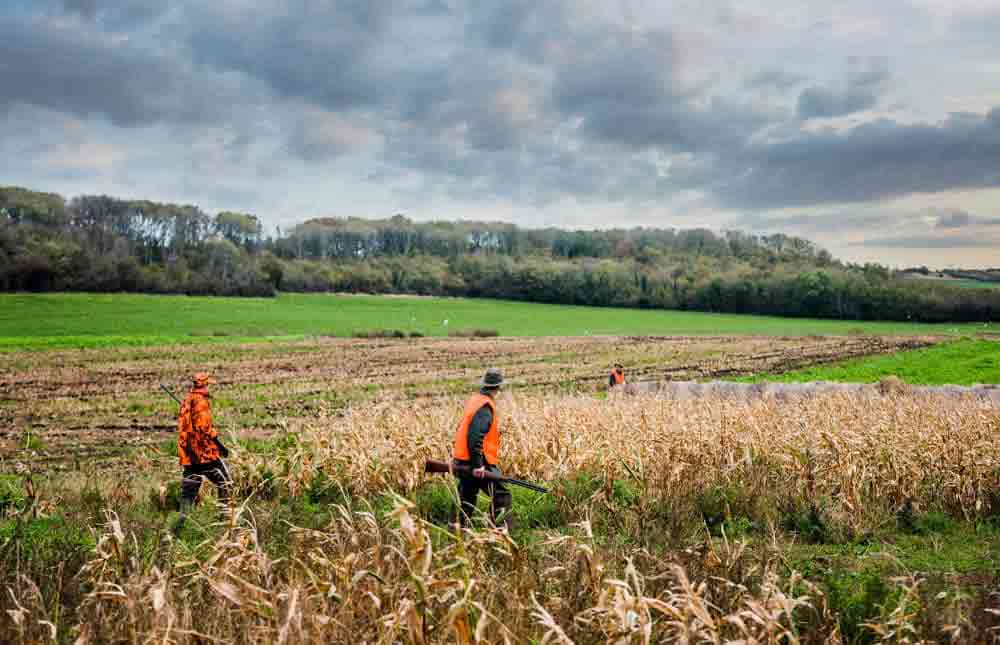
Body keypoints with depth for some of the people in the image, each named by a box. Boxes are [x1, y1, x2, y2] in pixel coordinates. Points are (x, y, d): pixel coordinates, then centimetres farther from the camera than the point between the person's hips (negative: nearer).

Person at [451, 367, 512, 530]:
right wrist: (477, 465, -25)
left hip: (464, 462, 10)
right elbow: (475, 436, -26)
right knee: (501, 495, -5)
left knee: (466, 500, 14)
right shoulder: (485, 407, -17)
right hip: (477, 464, -10)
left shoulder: (474, 400, 12)